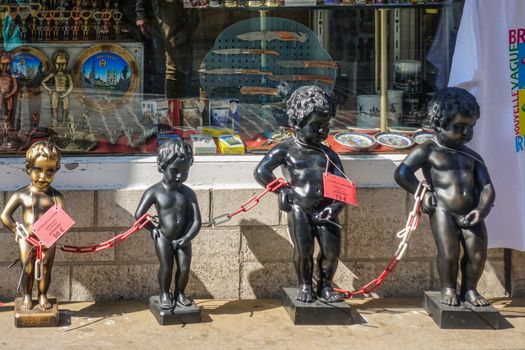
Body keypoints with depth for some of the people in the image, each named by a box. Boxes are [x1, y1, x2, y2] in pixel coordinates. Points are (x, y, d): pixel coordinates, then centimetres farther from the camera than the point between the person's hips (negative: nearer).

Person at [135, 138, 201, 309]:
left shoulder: (188, 193, -3)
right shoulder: (154, 192, -10)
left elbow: (196, 220, -6)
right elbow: (139, 215, -8)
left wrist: (187, 238, -16)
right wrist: (153, 229, -1)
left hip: (182, 239, 2)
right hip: (163, 238, -2)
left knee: (184, 268, -1)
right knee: (166, 268, -2)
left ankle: (180, 293, 23)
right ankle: (164, 294, 23)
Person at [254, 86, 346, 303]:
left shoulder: (328, 154, 15)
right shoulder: (286, 150, 7)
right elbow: (261, 172, -1)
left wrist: (335, 206, -9)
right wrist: (281, 191, -8)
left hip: (324, 210, 3)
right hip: (299, 209, -3)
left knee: (331, 251, -4)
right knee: (303, 251, -9)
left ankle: (325, 285, 19)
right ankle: (305, 287, 15)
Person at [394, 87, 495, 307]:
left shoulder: (473, 157, 20)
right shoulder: (428, 151, 7)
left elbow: (487, 186, 12)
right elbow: (401, 173, 0)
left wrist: (482, 209, -7)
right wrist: (422, 194, -5)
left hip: (471, 214, 4)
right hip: (443, 210, -4)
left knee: (478, 253, -8)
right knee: (448, 252, -16)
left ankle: (469, 289, 14)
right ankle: (448, 289, 8)